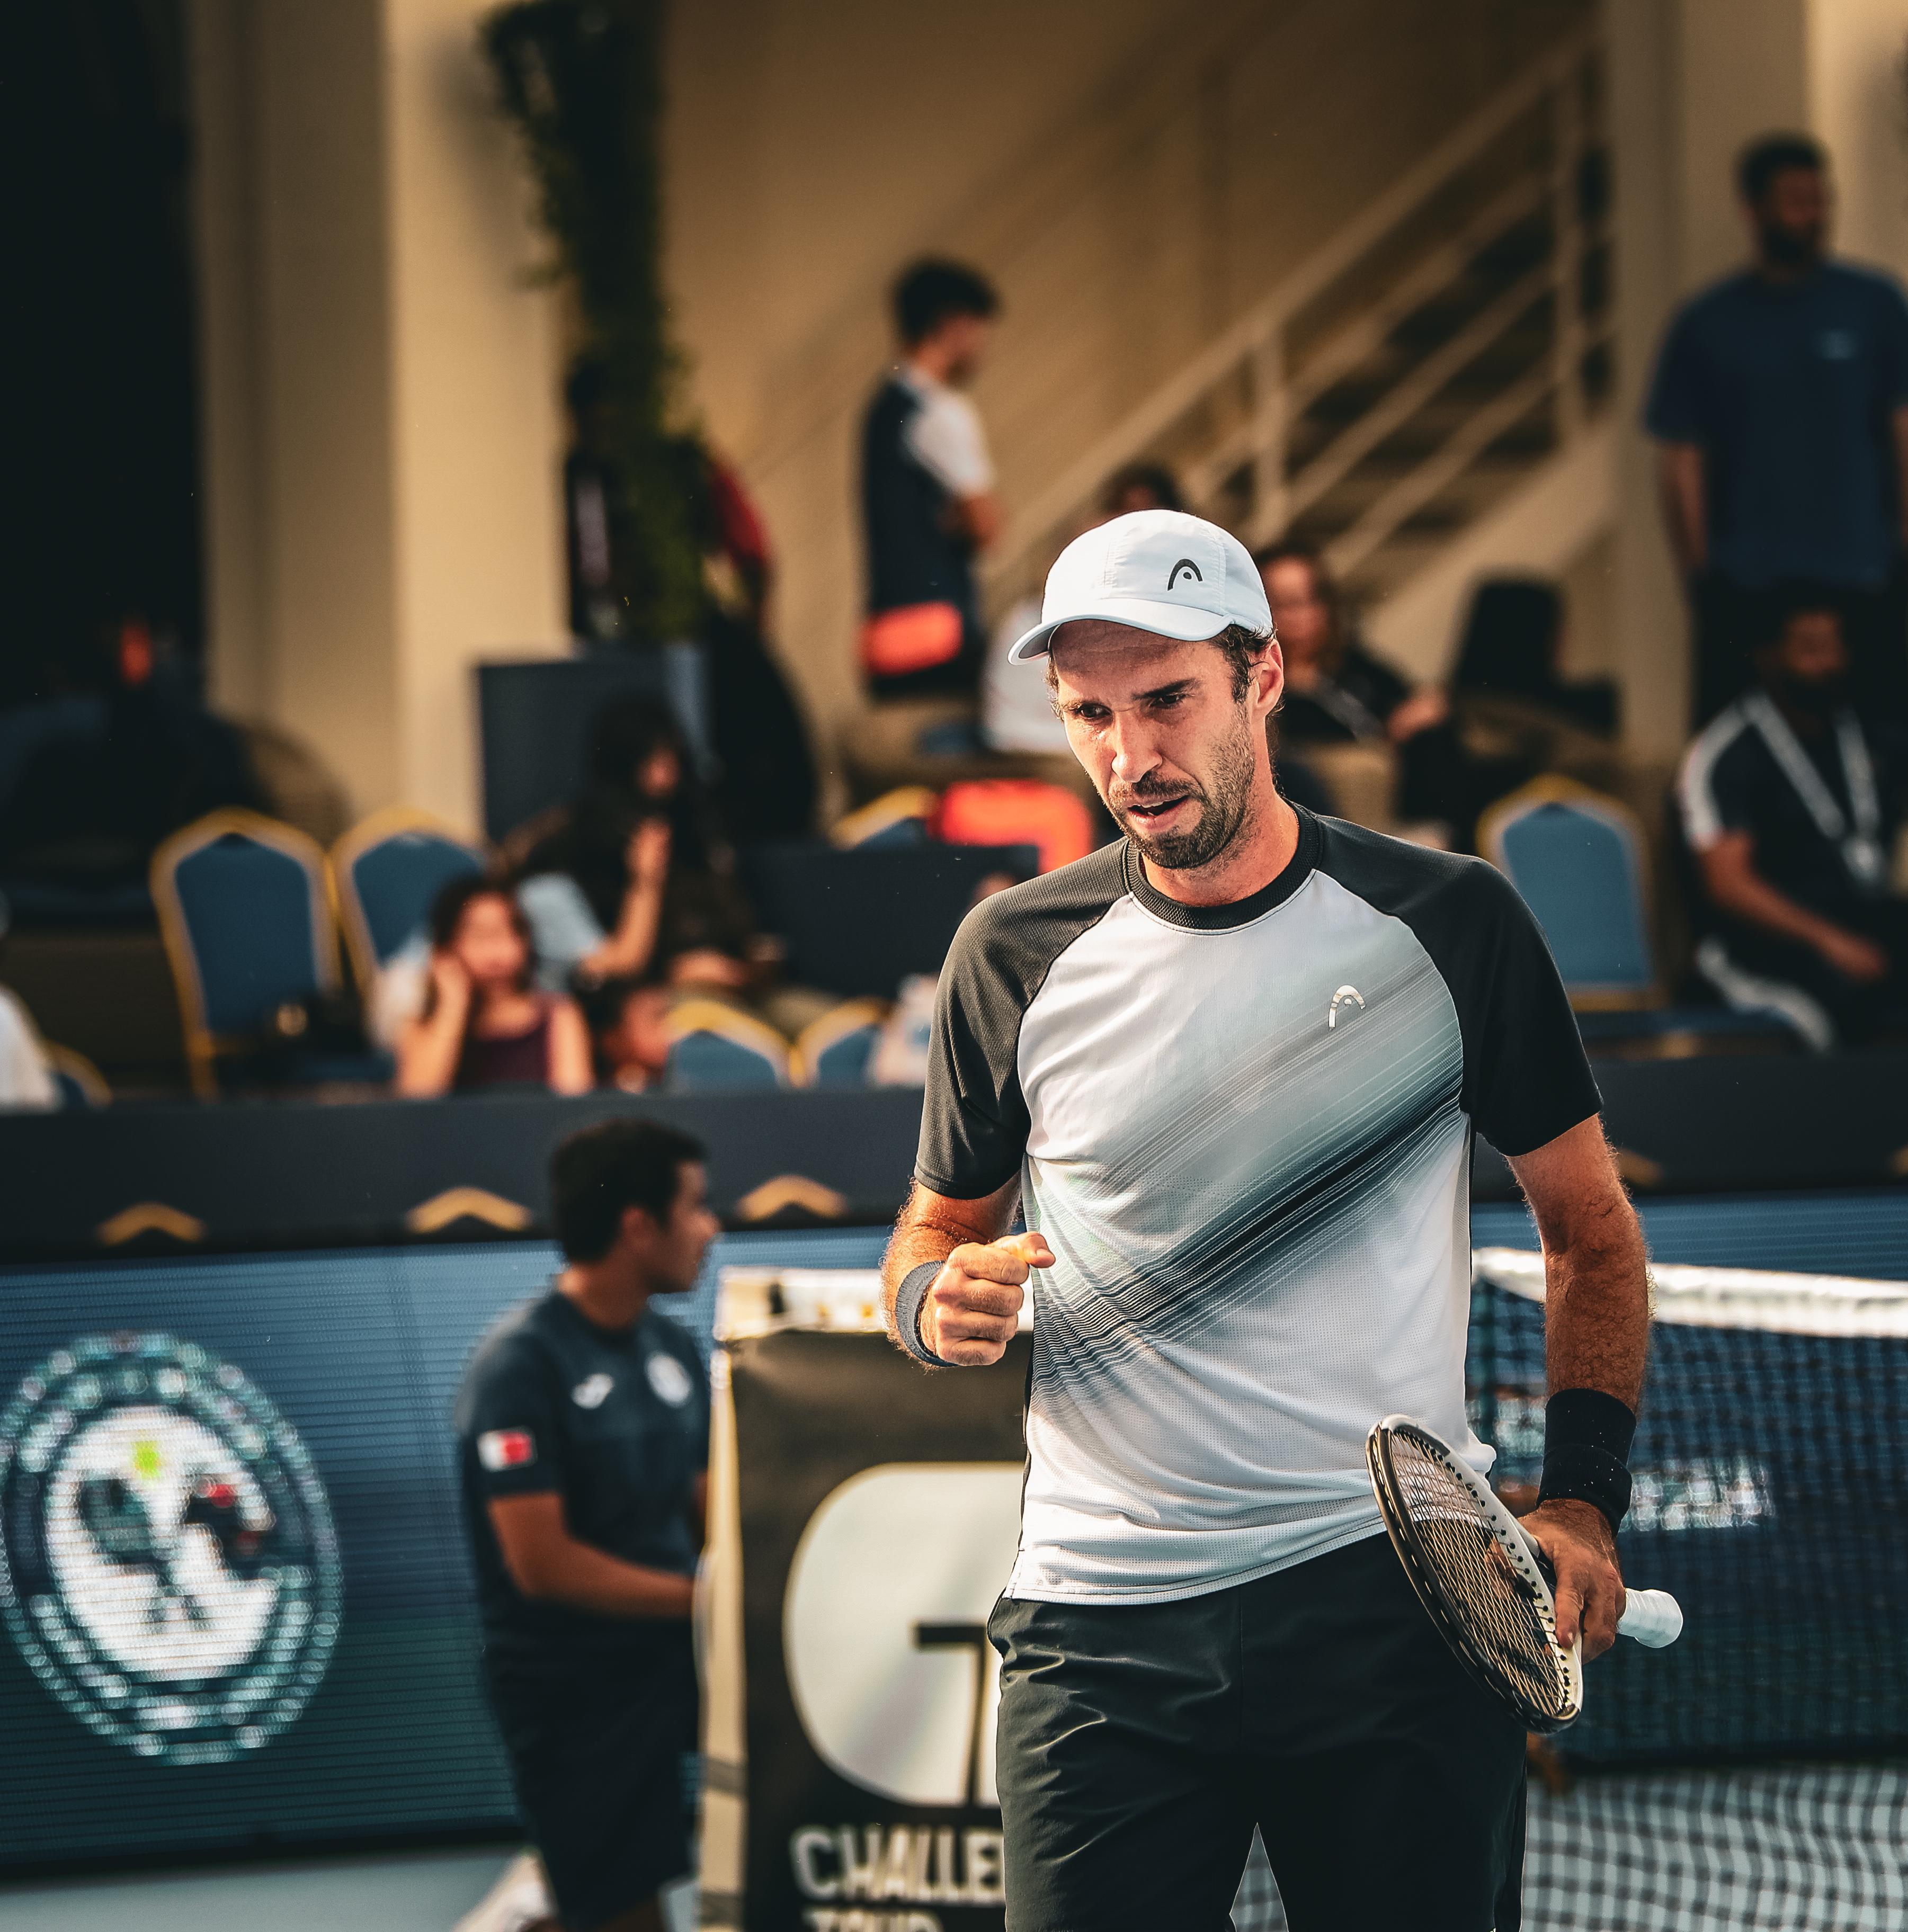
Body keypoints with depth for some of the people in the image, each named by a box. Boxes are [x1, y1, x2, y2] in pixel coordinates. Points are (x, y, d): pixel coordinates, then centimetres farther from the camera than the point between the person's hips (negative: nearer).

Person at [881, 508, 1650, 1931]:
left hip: (1396, 1605, -1)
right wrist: (936, 1301, -6)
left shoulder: (1450, 926, 1)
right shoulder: (1017, 954, 5)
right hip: (1101, 1627, 1)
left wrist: (1583, 1498, -2)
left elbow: (1591, 1233, 10)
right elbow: (939, 1226, 19)